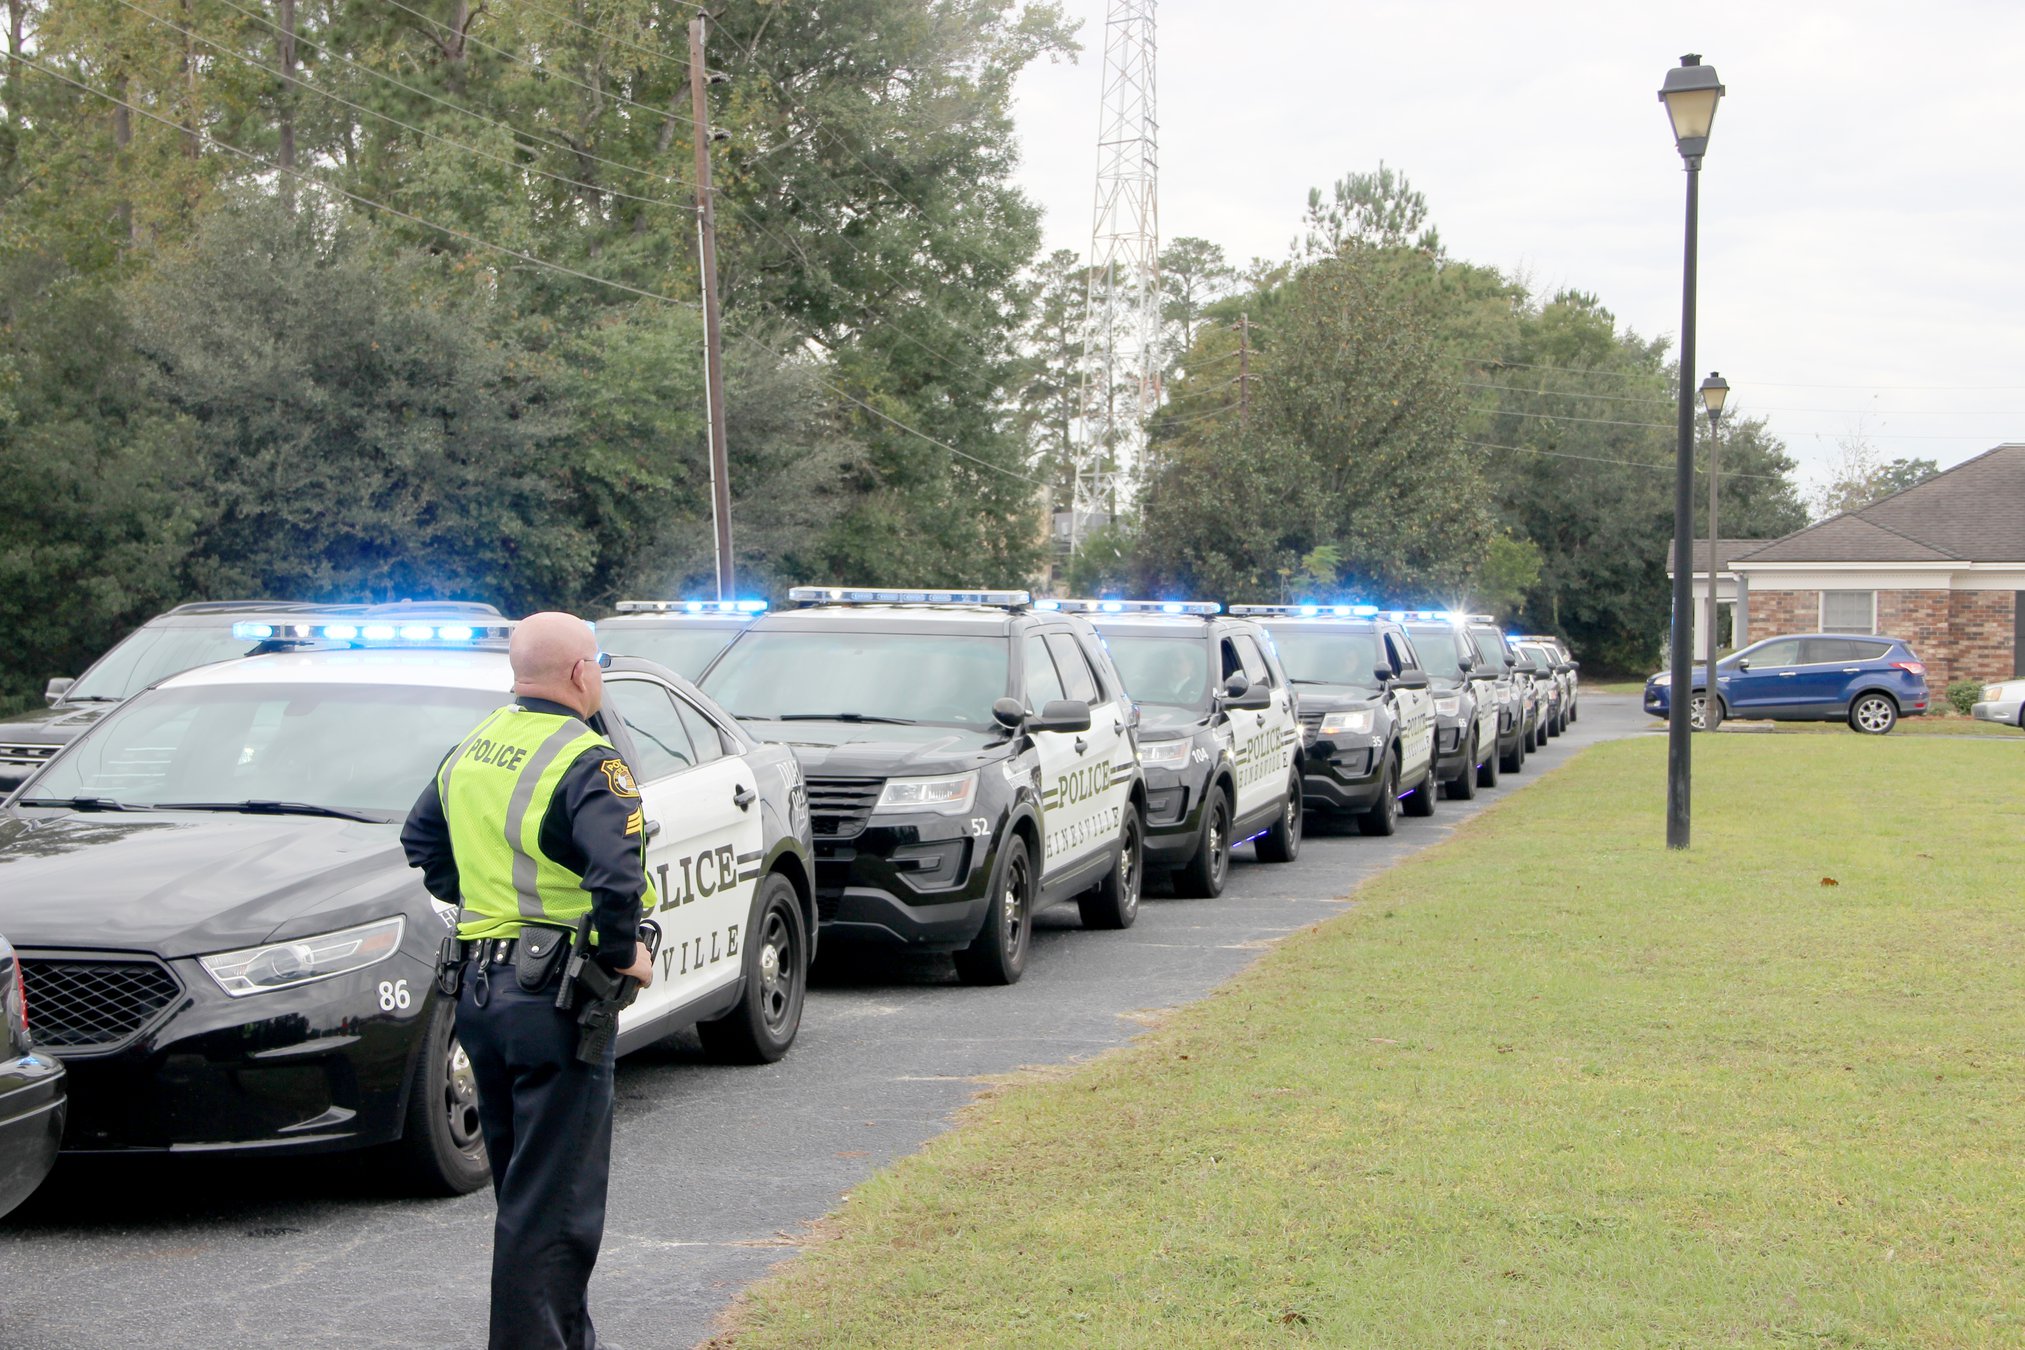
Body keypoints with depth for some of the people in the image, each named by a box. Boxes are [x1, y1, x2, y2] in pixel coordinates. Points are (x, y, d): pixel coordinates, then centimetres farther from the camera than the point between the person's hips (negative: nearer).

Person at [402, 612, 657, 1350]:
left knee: (521, 1183, 19)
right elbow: (616, 871, -28)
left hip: (480, 983, 9)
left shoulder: (473, 749, 10)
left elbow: (420, 840, 23)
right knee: (553, 1197, -3)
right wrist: (622, 952, -13)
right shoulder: (584, 762, -16)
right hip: (555, 995, -9)